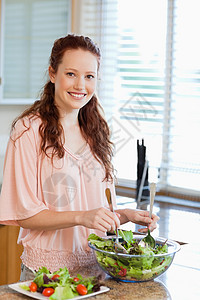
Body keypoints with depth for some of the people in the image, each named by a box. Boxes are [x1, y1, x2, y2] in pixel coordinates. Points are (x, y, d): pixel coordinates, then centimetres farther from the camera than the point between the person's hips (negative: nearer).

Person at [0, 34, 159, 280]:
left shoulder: (95, 131, 10)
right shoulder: (30, 130, -10)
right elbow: (24, 214, -12)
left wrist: (125, 215, -2)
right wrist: (81, 217, -23)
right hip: (47, 268, -5)